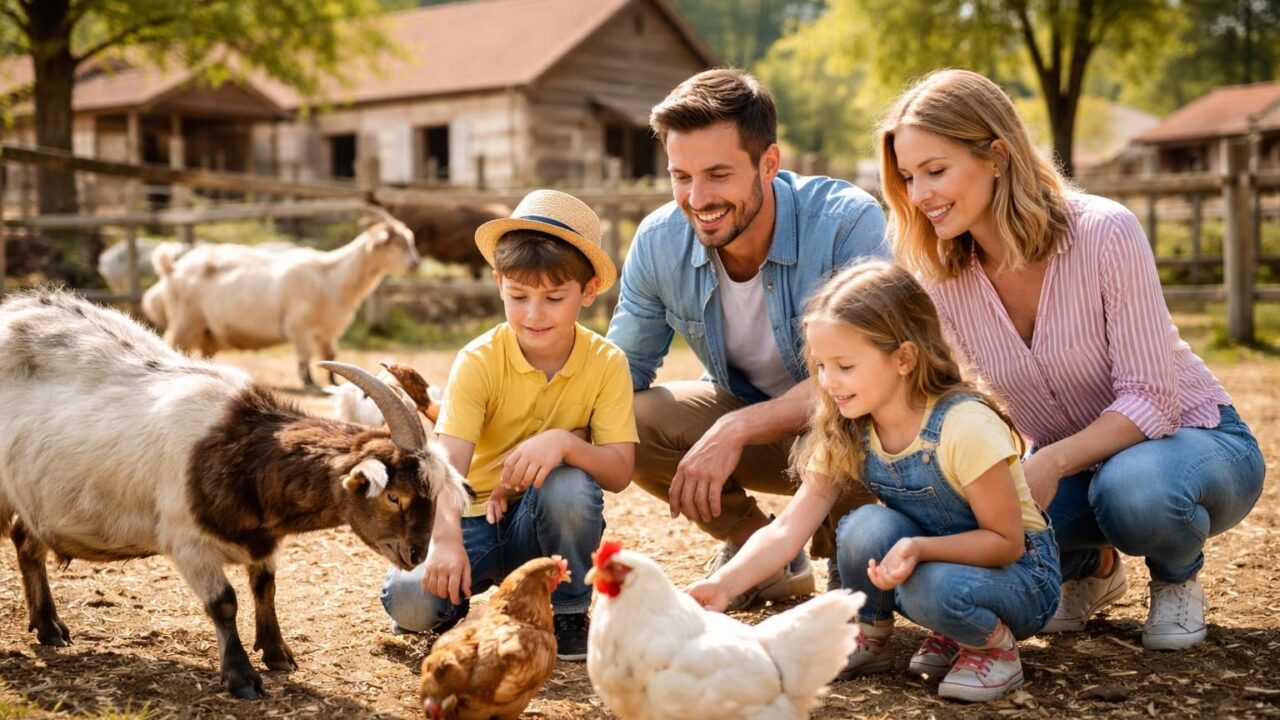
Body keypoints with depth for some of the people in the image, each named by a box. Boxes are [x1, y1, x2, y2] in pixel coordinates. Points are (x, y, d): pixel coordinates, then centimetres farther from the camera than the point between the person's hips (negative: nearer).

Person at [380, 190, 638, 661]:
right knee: (409, 600, -27)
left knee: (569, 484, -34)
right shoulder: (479, 361, -14)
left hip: (546, 522, 1)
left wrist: (563, 441, -37)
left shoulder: (607, 363, -10)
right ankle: (463, 593, 11)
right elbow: (448, 462, -27)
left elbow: (620, 471, -16)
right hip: (475, 516, -1)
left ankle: (566, 611, -7)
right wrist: (445, 540, -45)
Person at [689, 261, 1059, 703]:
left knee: (937, 591, -37)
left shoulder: (965, 427, -27)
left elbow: (1005, 542, -20)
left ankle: (995, 645, -4)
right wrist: (723, 584, -30)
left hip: (1018, 572, -5)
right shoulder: (845, 434, -9)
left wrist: (919, 547, -37)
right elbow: (788, 528, -15)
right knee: (866, 527, -26)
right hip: (916, 562, 5)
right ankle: (869, 635, 0)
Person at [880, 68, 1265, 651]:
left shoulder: (1104, 232, -26)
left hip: (1191, 439, -4)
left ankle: (1177, 576, -1)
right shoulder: (942, 280, -12)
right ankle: (1091, 568, 9)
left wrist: (1052, 461, -38)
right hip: (1066, 467, 4)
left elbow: (1151, 400, -25)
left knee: (1132, 489, -39)